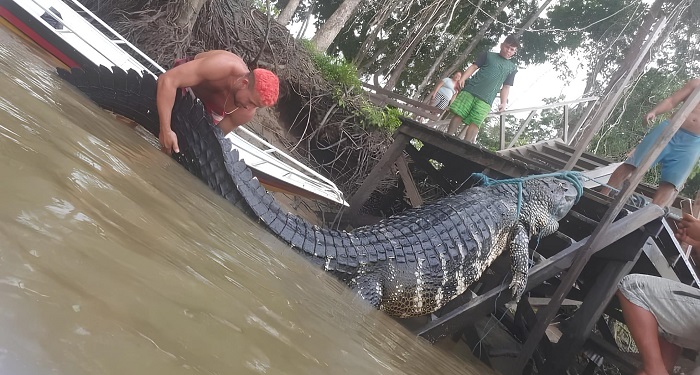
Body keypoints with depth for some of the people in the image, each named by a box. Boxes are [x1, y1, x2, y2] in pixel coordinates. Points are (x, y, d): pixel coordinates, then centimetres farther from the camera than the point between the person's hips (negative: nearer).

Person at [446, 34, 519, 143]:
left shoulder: (512, 68, 16)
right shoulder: (488, 55, 14)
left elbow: (506, 87, 13)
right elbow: (473, 67, 8)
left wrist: (503, 103, -1)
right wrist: (462, 79, -7)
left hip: (486, 100, 0)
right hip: (470, 90, 0)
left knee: (475, 123, -12)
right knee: (459, 115, -8)